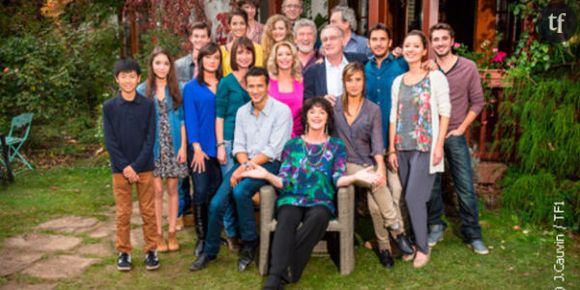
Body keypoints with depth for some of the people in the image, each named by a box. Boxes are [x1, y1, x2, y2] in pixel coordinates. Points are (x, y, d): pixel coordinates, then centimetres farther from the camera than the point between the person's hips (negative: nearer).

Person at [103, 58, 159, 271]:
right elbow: (110, 141, -3)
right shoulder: (109, 107, -1)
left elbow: (150, 138, -5)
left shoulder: (148, 105, -2)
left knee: (148, 211, 7)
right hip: (120, 168, 0)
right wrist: (124, 166, -12)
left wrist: (136, 166, -12)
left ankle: (151, 250, 18)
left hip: (144, 167, 0)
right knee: (122, 213, 8)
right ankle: (124, 252, 20)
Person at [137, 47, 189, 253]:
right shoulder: (143, 90, 1)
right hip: (152, 147, 0)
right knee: (157, 191, 2)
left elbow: (182, 119, 2)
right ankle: (159, 235, 13)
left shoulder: (177, 89, 2)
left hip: (173, 146, 1)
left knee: (172, 189, 6)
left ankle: (172, 233, 17)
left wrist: (183, 146, -4)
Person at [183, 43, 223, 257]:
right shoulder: (191, 88, 6)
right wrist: (196, 147, -11)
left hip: (220, 147, 2)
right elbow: (190, 119, -1)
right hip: (201, 148, -2)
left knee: (217, 191, 3)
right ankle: (201, 237, 8)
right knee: (201, 192, -3)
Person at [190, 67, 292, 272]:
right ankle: (210, 251, 11)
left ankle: (250, 244, -9)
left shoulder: (281, 111, -8)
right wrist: (245, 163, -11)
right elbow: (238, 145, 10)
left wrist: (247, 167, -17)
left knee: (240, 191, -31)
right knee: (216, 203, -11)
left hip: (269, 164, -5)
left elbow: (273, 150, -14)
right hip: (245, 163, 5)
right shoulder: (242, 112, 11)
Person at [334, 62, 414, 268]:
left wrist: (381, 167, -23)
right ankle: (397, 230, -19)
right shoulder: (335, 107, 6)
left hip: (369, 163, 1)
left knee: (375, 204, -26)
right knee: (375, 183, -31)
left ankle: (384, 247, -10)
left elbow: (377, 143, -10)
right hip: (347, 164, 0)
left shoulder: (373, 110, 3)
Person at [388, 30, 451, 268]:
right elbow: (394, 117, 12)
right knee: (409, 198, 9)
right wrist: (391, 149, 8)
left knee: (414, 197, -9)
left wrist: (439, 146, -12)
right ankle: (413, 242, 22)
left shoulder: (435, 77, -3)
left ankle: (423, 248, 6)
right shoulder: (398, 81, 12)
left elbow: (445, 113, -5)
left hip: (425, 147, -5)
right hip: (403, 148, 5)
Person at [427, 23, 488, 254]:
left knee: (466, 187, 2)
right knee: (431, 185, 9)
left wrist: (461, 128, -4)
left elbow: (477, 102, 2)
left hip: (455, 136, 0)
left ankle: (473, 235, 14)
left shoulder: (468, 67, -2)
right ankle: (435, 227, 25)